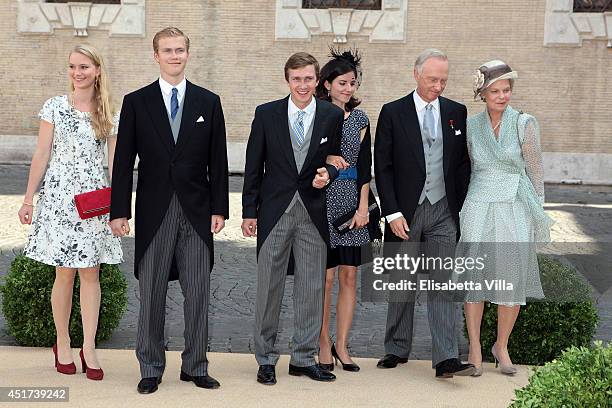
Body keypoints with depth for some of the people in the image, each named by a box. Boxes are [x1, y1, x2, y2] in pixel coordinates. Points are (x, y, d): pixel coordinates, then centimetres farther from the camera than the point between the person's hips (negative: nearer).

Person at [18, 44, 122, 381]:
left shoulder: (109, 113, 6)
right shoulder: (55, 107, 1)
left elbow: (114, 161, 7)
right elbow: (41, 155, 2)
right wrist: (28, 199, 0)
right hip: (59, 195, -1)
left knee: (90, 274, 2)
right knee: (65, 274, 2)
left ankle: (89, 349, 8)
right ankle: (62, 343, 17)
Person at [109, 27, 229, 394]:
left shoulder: (208, 102, 7)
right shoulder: (136, 102, 4)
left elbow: (218, 160, 7)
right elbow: (124, 161, 2)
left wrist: (219, 209, 1)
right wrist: (119, 211, -4)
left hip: (197, 210, 1)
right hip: (154, 211, -1)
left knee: (198, 293, 4)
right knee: (151, 294, 4)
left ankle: (196, 366, 15)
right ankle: (151, 369, 14)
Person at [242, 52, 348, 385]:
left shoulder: (332, 116, 3)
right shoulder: (266, 114, 0)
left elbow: (337, 158, 13)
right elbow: (254, 166, 2)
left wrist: (328, 173, -11)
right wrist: (249, 212, 0)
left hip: (314, 211, 1)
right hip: (275, 210, -1)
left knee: (312, 288, 6)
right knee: (269, 286, 3)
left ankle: (304, 358, 18)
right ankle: (266, 358, 14)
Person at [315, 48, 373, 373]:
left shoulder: (360, 119, 10)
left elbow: (364, 167, 7)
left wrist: (363, 207, 0)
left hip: (352, 202, 4)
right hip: (322, 201, -4)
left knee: (349, 276, 5)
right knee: (325, 276, -3)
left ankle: (342, 345, 13)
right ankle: (324, 345, 8)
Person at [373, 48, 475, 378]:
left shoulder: (456, 112, 7)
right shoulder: (393, 113, -1)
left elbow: (463, 164, 10)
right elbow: (383, 168, -3)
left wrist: (461, 208, 3)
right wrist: (392, 213, -9)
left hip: (443, 211, 1)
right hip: (405, 212, -1)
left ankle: (446, 359, -6)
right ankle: (397, 349, 23)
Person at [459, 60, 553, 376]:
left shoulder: (524, 124, -1)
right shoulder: (471, 126, 6)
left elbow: (535, 171, 2)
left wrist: (537, 215, 1)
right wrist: (460, 209, 16)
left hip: (514, 209, -1)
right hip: (478, 208, 1)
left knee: (513, 281, 0)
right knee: (474, 277, -1)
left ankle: (501, 346, 19)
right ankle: (475, 349, 9)